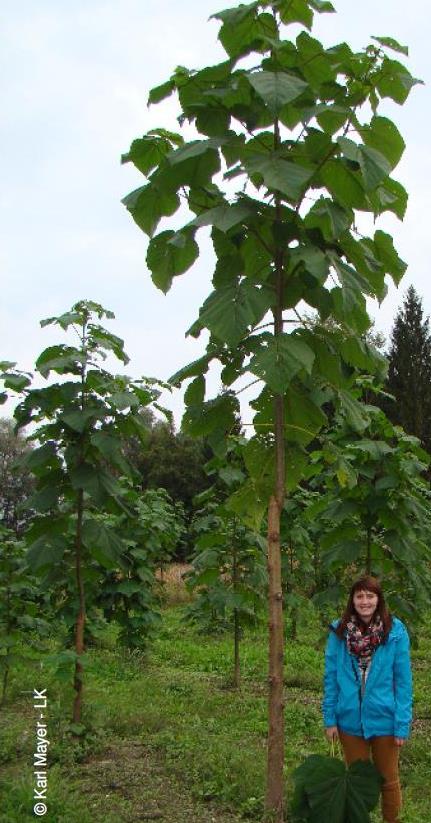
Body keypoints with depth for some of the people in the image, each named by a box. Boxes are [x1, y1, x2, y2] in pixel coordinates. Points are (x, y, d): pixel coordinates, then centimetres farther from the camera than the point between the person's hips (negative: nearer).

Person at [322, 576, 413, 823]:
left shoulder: (395, 631, -12)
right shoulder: (340, 631, -6)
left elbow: (403, 680, -9)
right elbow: (331, 678, -1)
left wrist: (403, 724, -11)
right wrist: (330, 719, -3)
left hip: (384, 720, -1)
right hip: (350, 720, 2)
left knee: (388, 780, 16)